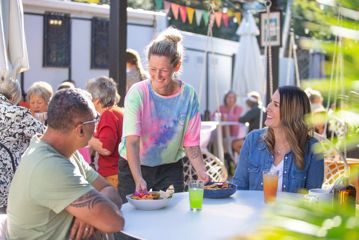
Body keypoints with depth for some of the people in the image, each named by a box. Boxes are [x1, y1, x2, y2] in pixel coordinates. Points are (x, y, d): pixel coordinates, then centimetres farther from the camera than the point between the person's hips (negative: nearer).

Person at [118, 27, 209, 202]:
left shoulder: (188, 95, -10)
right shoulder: (137, 93, -18)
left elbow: (191, 143, -6)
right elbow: (132, 141, -25)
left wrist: (203, 174, -20)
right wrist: (138, 179, -37)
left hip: (170, 169, 2)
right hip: (134, 168, -2)